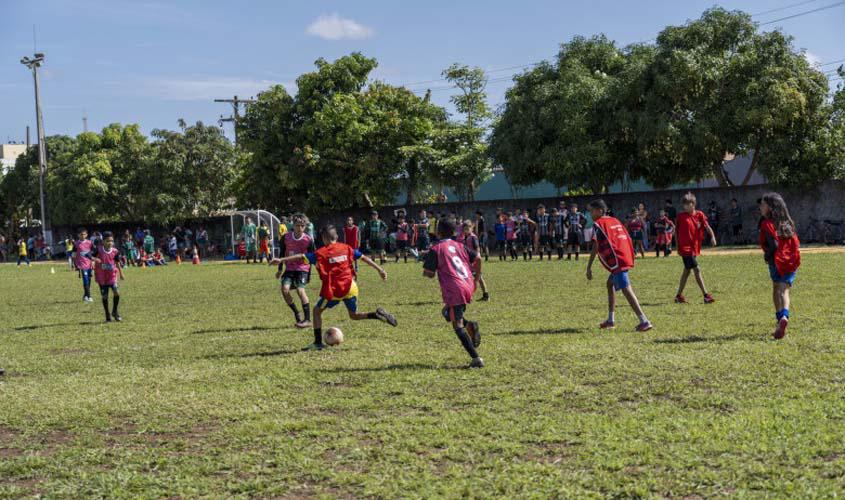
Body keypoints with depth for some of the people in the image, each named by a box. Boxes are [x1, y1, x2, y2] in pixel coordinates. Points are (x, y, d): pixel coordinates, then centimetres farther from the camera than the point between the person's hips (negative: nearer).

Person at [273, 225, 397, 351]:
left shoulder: (321, 253, -3)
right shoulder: (346, 248, 9)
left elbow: (302, 256, -8)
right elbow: (364, 257, 10)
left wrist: (282, 260, -7)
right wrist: (379, 269, 15)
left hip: (334, 290, -4)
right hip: (350, 288, 4)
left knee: (317, 311, 14)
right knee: (354, 315, 20)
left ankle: (318, 342, 9)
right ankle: (378, 314, -5)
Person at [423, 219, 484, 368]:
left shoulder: (436, 249, -1)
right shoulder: (459, 246, 17)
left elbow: (429, 274, -3)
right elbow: (477, 258, 10)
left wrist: (425, 272, 20)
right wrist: (476, 279, 19)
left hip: (454, 291, -7)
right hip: (468, 287, 7)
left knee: (458, 326, -4)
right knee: (447, 312, 29)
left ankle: (476, 358, -15)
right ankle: (470, 325, 1)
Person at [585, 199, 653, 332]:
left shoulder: (598, 224, -2)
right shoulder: (615, 220, 21)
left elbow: (595, 246, -10)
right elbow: (628, 239, 19)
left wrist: (589, 267, -9)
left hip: (617, 261, -9)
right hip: (627, 257, 9)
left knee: (626, 289, -11)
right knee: (610, 283, 22)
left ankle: (644, 321, -18)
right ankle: (611, 320, 25)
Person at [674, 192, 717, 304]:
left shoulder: (699, 215, 4)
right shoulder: (681, 216, -5)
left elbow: (707, 226, -5)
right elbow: (676, 231, 3)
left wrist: (712, 236, -24)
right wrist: (678, 246, 0)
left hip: (695, 247, 6)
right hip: (685, 248, -6)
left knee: (687, 271, 14)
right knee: (697, 270, -12)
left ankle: (679, 295, 25)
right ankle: (706, 295, -13)